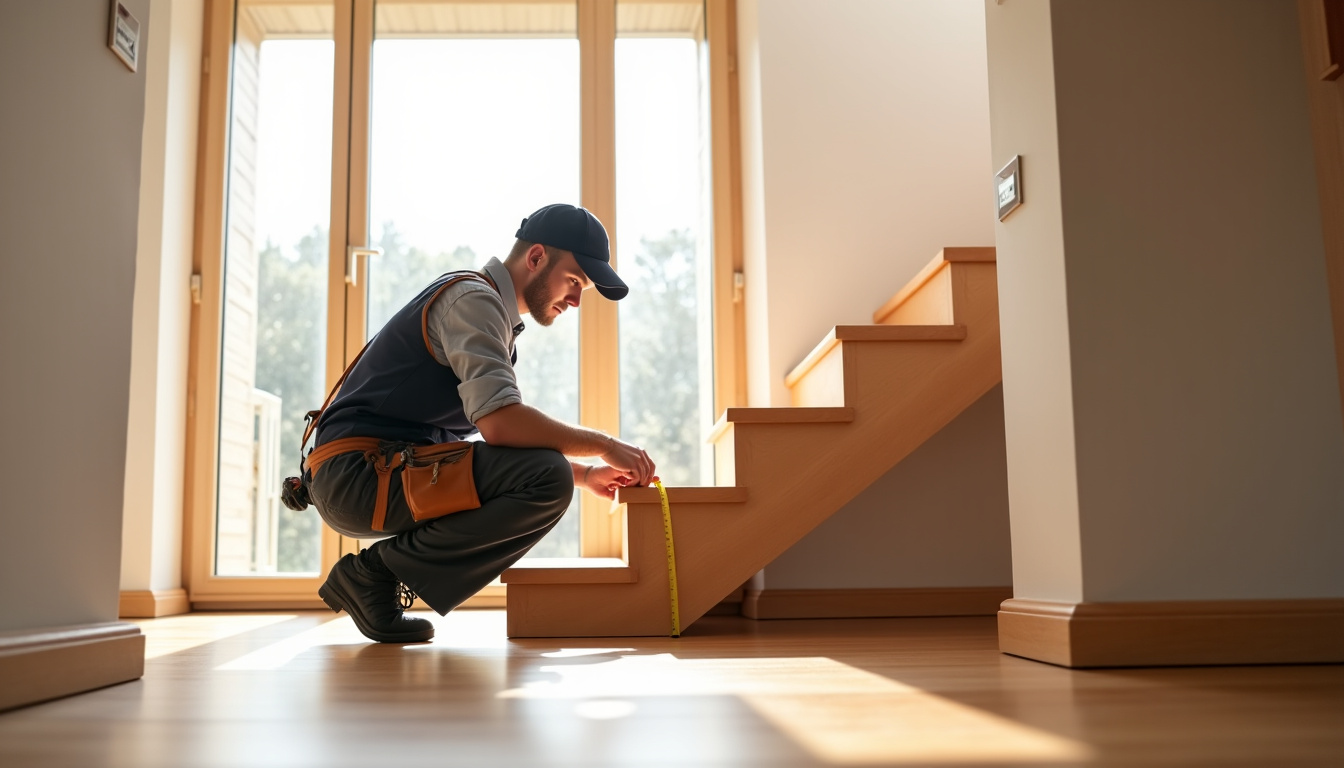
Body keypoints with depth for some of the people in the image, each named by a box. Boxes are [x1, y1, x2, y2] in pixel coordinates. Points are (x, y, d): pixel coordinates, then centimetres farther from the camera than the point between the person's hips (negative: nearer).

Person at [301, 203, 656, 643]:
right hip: (360, 470, -10)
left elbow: (503, 433, 23)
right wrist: (604, 446, -12)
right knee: (546, 480, -23)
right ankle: (377, 571, -10)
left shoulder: (494, 314, 22)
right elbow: (499, 422, -23)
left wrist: (584, 474, 12)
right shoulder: (472, 298, -9)